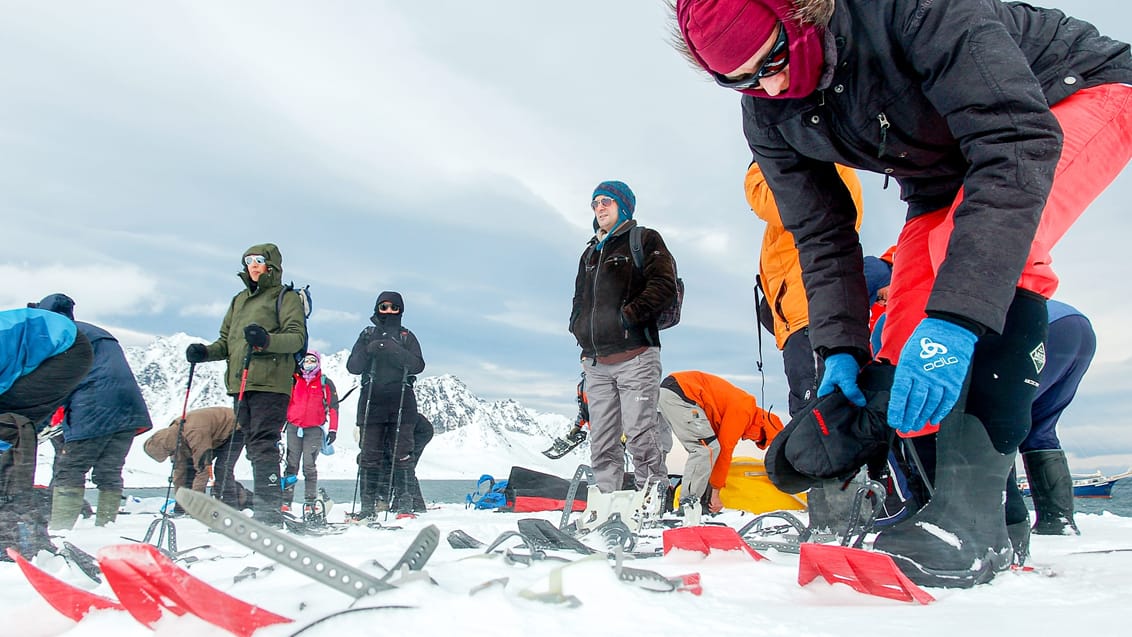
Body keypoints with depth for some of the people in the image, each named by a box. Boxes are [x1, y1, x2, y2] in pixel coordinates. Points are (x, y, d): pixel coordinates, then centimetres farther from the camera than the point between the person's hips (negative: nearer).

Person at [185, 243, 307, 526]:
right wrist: (205, 352, 5)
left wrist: (266, 339, -27)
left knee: (263, 444, -15)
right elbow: (226, 342, 25)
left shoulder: (286, 298, 4)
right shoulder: (240, 300, 25)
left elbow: (297, 337, -10)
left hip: (270, 383, -7)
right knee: (253, 445, 7)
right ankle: (267, 508, 12)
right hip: (240, 384, 7)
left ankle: (268, 510, -16)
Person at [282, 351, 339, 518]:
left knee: (309, 467, -5)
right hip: (293, 428, 2)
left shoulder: (325, 383, 7)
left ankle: (309, 504, -1)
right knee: (291, 465, 0)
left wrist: (333, 429, -3)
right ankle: (285, 502, 3)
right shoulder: (293, 380, 12)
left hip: (314, 430, -2)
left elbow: (333, 406, 5)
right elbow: (284, 402, 17)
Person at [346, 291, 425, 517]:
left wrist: (393, 350, -16)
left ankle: (403, 502, 1)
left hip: (401, 402, -1)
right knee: (369, 455, -1)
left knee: (401, 454, -4)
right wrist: (368, 351, -13)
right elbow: (352, 366, 5)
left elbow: (418, 365, -4)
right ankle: (368, 504, 2)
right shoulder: (367, 335, 15)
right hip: (371, 401, 1)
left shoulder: (406, 336, 12)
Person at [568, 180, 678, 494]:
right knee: (601, 442, 3)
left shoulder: (645, 239, 7)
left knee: (640, 437, -10)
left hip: (634, 356, -6)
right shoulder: (590, 252, 26)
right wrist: (579, 327, 12)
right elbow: (579, 299, 32)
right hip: (596, 361, 6)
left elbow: (663, 286, -7)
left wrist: (627, 315, -13)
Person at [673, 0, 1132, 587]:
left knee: (981, 249, -35)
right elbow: (821, 235, -6)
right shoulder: (767, 118, -15)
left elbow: (1018, 139, -41)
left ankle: (969, 515, -33)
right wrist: (840, 346, -17)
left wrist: (956, 316, -48)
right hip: (945, 179, 7)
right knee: (907, 344, -6)